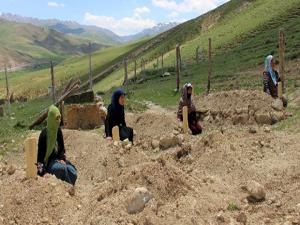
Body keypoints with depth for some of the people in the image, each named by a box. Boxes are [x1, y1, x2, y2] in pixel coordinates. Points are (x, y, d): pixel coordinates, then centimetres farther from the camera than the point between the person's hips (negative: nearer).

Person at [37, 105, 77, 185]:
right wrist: (41, 170, -20)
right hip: (48, 161, -5)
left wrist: (62, 159, -5)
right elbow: (40, 152, -14)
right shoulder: (44, 134, -17)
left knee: (73, 172, -20)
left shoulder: (58, 131, 2)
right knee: (62, 168, -33)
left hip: (58, 159, 5)